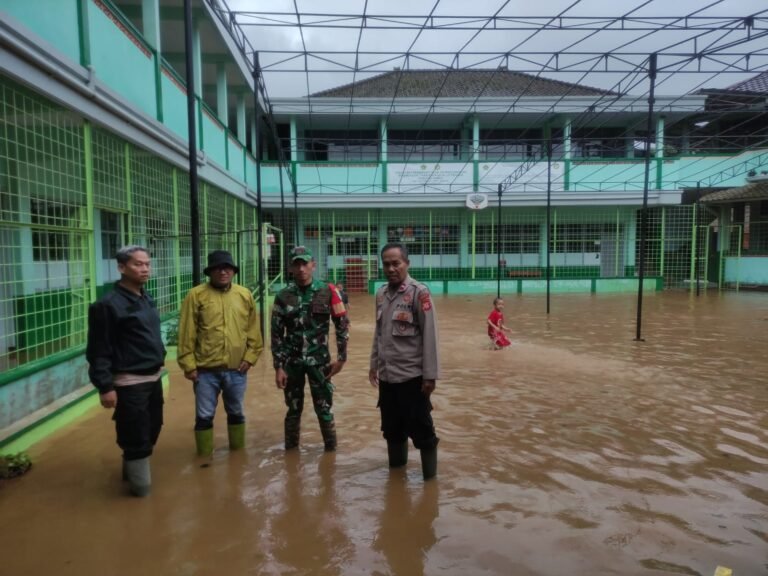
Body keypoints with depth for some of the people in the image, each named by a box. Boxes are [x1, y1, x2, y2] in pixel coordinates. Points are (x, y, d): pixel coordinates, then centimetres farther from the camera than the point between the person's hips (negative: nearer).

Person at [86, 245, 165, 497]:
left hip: (154, 378, 8)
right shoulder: (108, 305, -16)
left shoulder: (146, 299, 9)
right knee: (136, 438, 2)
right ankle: (140, 484, 20)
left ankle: (132, 470, 40)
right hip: (129, 383, -8)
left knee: (151, 431, 19)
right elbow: (98, 351, -16)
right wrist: (105, 386, -18)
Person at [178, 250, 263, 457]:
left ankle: (238, 450, 37)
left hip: (236, 369, 3)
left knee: (236, 412, 18)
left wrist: (250, 356, 0)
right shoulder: (196, 295, -6)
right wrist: (188, 364, -9)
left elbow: (253, 330, 7)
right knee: (204, 416, 8)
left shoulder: (245, 295, 4)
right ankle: (205, 456, 26)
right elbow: (187, 333, -7)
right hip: (206, 370, -3)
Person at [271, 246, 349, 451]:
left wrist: (341, 358, -2)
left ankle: (331, 450, 22)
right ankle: (291, 450, 30)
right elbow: (276, 334, 1)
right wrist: (278, 367, -2)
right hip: (291, 361, 1)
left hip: (319, 360, -1)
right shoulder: (283, 296, -3)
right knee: (293, 410, 13)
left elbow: (342, 325, 0)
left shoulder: (328, 292, -5)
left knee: (324, 409, 4)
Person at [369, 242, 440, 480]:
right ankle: (396, 469, 37)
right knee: (392, 428, 18)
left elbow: (429, 335, -13)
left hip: (412, 375, -6)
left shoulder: (419, 293, -12)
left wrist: (430, 374, -14)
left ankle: (429, 475, 23)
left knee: (420, 428, 5)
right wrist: (374, 364, 15)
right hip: (386, 375, 6)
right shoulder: (381, 294, 7)